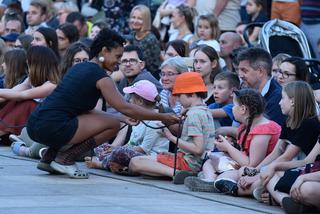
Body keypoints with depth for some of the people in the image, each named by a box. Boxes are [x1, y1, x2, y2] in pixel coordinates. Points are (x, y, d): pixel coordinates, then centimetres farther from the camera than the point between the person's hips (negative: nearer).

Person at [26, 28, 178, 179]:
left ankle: (48, 158, 19)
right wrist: (162, 117, -2)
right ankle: (65, 159, -2)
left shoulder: (79, 67, 20)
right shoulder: (99, 76, -6)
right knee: (113, 124, 1)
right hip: (51, 129, -9)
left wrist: (121, 118, 25)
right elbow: (125, 108, -8)